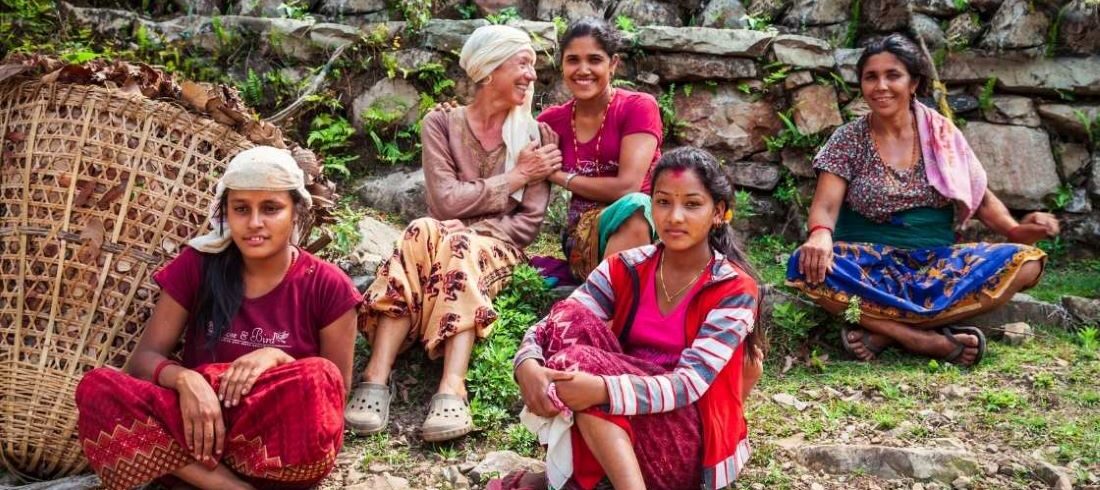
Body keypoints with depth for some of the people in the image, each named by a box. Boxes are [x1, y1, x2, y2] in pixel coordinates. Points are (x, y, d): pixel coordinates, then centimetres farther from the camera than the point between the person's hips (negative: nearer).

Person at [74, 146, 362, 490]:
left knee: (316, 380, -34)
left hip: (284, 448, -2)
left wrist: (277, 358, -19)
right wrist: (185, 380, -23)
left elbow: (335, 392, -1)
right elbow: (143, 358, 0)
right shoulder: (197, 265, 3)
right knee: (97, 388, -23)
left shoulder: (327, 286, -3)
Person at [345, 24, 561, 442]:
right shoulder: (441, 123, 6)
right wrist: (516, 176, -5)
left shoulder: (538, 137, 10)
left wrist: (478, 239, -14)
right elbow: (445, 201, -8)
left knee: (461, 251, -36)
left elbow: (530, 221, 2)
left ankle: (452, 392, -54)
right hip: (442, 240, 0)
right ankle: (376, 379, -44)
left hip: (496, 251, 0)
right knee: (424, 233, -36)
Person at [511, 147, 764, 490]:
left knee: (577, 361, -27)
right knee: (571, 320, -21)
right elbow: (553, 325, -7)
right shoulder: (626, 268, 1)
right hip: (618, 422, 5)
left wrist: (602, 390, -38)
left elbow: (690, 383, -22)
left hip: (689, 441, -5)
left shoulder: (735, 288, -10)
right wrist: (528, 367, -32)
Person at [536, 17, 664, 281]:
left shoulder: (639, 106, -7)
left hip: (641, 222, -2)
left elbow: (627, 185, -16)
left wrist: (559, 176, -6)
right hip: (583, 234, 2)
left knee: (633, 207, -38)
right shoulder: (552, 120, 6)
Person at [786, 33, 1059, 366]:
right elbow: (825, 205, -10)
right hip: (869, 265, -2)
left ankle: (882, 330, -27)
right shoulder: (849, 139, 0)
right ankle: (930, 340, -32)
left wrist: (1015, 230, -9)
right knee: (808, 266, -34)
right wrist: (821, 234, -34)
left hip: (937, 263, 3)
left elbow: (981, 197, 11)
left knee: (1024, 262, -23)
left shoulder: (942, 133, 6)